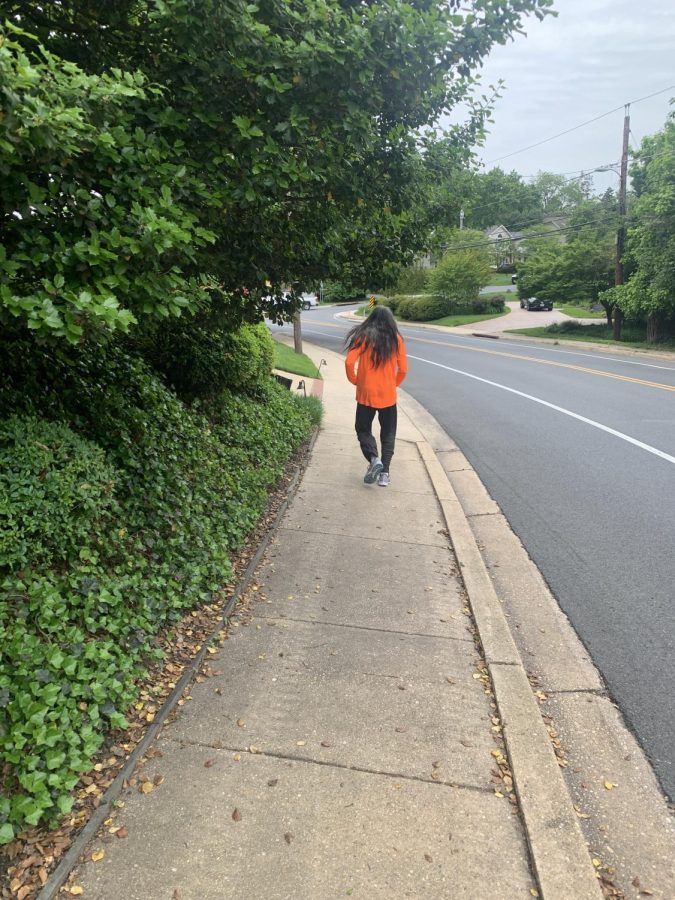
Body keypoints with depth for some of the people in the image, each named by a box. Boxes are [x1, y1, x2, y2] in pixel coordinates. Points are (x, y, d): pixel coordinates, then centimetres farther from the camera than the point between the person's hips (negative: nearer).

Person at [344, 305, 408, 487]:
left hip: (366, 394, -1)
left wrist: (354, 380, 4)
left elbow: (349, 362, -12)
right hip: (388, 395, 1)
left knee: (363, 429, 15)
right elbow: (403, 369, -1)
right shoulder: (396, 339, -1)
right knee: (388, 434, 12)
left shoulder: (363, 336, -5)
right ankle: (384, 472, 8)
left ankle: (374, 459, -7)